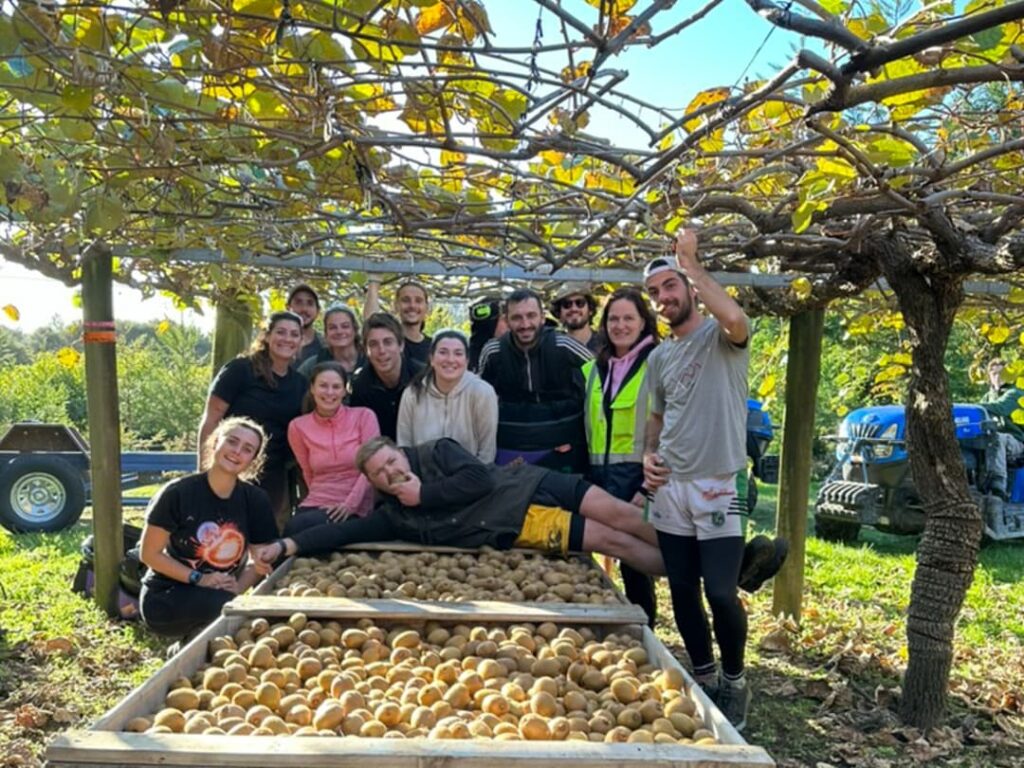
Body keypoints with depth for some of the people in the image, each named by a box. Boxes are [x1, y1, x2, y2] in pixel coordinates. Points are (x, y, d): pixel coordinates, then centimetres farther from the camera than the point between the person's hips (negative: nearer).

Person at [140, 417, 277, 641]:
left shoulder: (255, 500, -4)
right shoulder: (178, 493, -14)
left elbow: (260, 560, 4)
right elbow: (150, 554, -9)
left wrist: (238, 587, -15)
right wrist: (198, 579, -19)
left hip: (223, 596, 4)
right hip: (165, 597, -4)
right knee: (222, 605, -33)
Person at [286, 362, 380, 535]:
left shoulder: (364, 416, 1)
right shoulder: (298, 426, 7)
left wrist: (350, 503, -15)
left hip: (356, 509, -3)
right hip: (315, 504, 3)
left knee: (296, 527, -29)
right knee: (292, 528, -30)